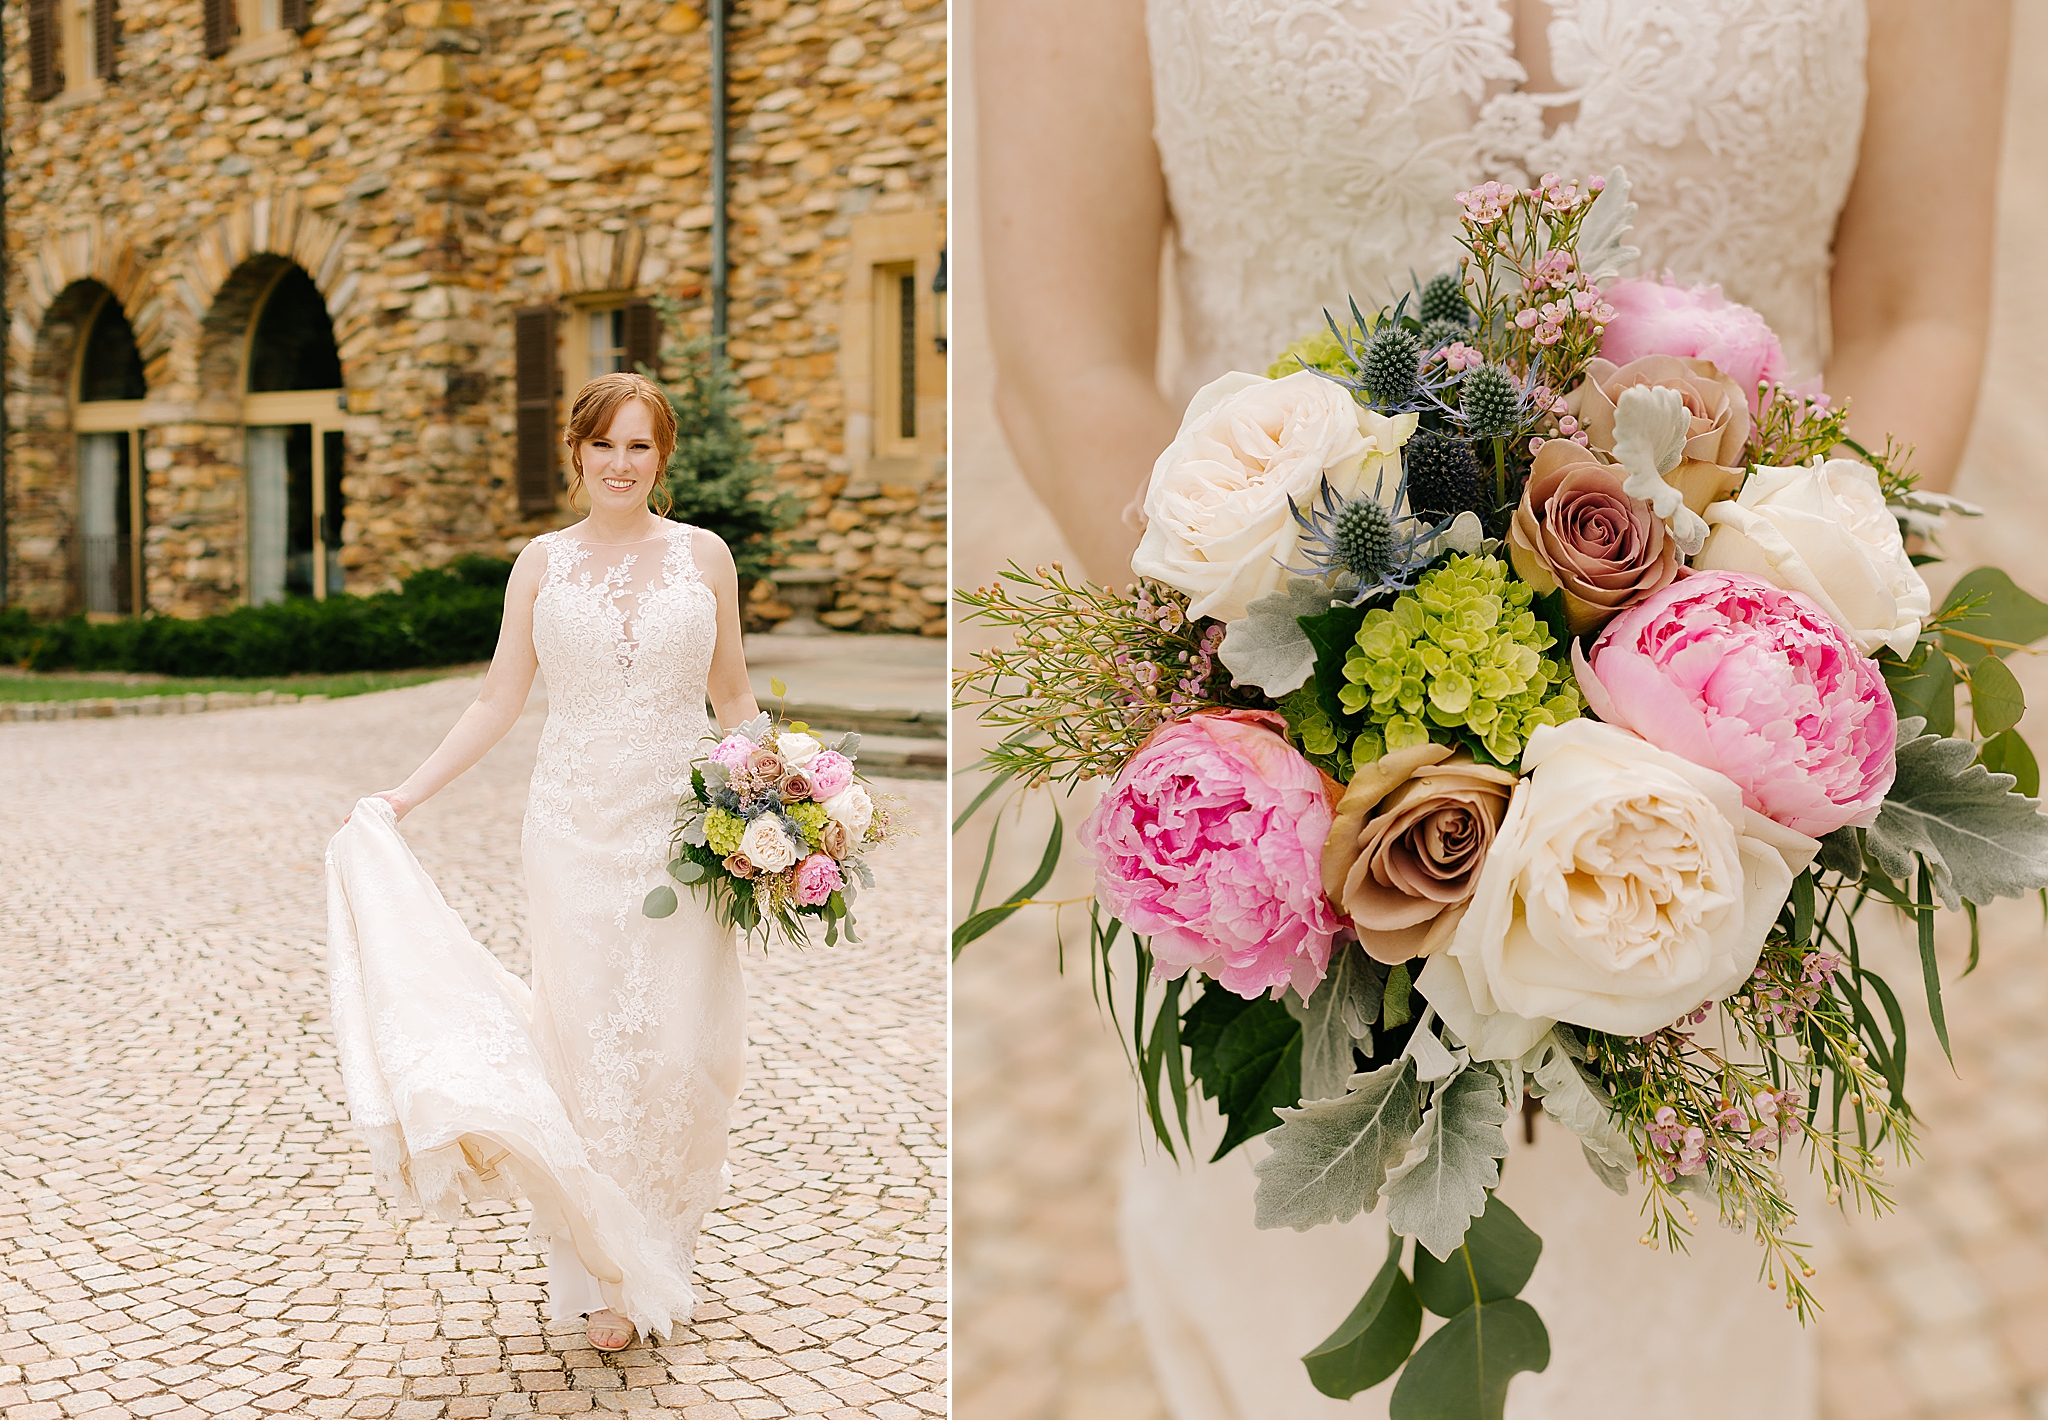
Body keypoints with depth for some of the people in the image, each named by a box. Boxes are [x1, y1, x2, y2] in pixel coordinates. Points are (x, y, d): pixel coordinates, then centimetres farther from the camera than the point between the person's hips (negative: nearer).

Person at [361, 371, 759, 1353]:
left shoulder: (703, 556, 6)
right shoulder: (543, 563, 7)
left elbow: (733, 697, 11)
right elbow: (498, 702, 9)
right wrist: (406, 793, 2)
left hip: (683, 827, 0)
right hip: (575, 828, 0)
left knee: (678, 1044, -1)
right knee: (584, 1041, -1)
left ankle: (657, 1253, 21)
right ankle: (599, 1277, 10)